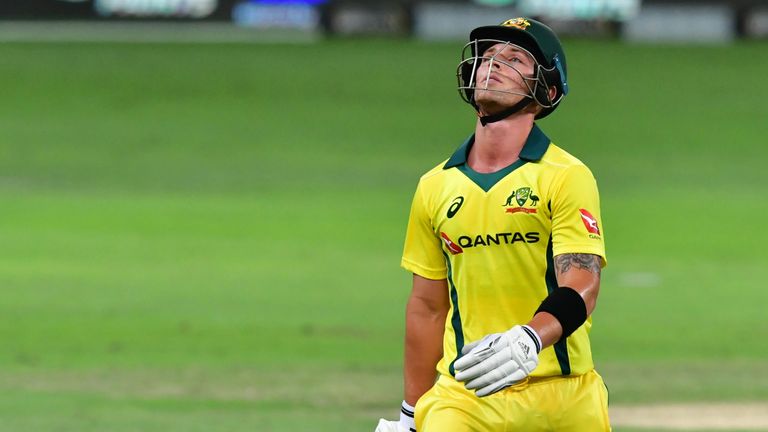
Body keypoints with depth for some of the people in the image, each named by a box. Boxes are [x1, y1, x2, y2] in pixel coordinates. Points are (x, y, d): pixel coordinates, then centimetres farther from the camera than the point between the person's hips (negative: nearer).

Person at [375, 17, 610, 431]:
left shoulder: (567, 177, -3)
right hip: (463, 396, 2)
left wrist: (529, 340, -34)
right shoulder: (435, 187, 11)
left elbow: (580, 287, -15)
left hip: (562, 397, -2)